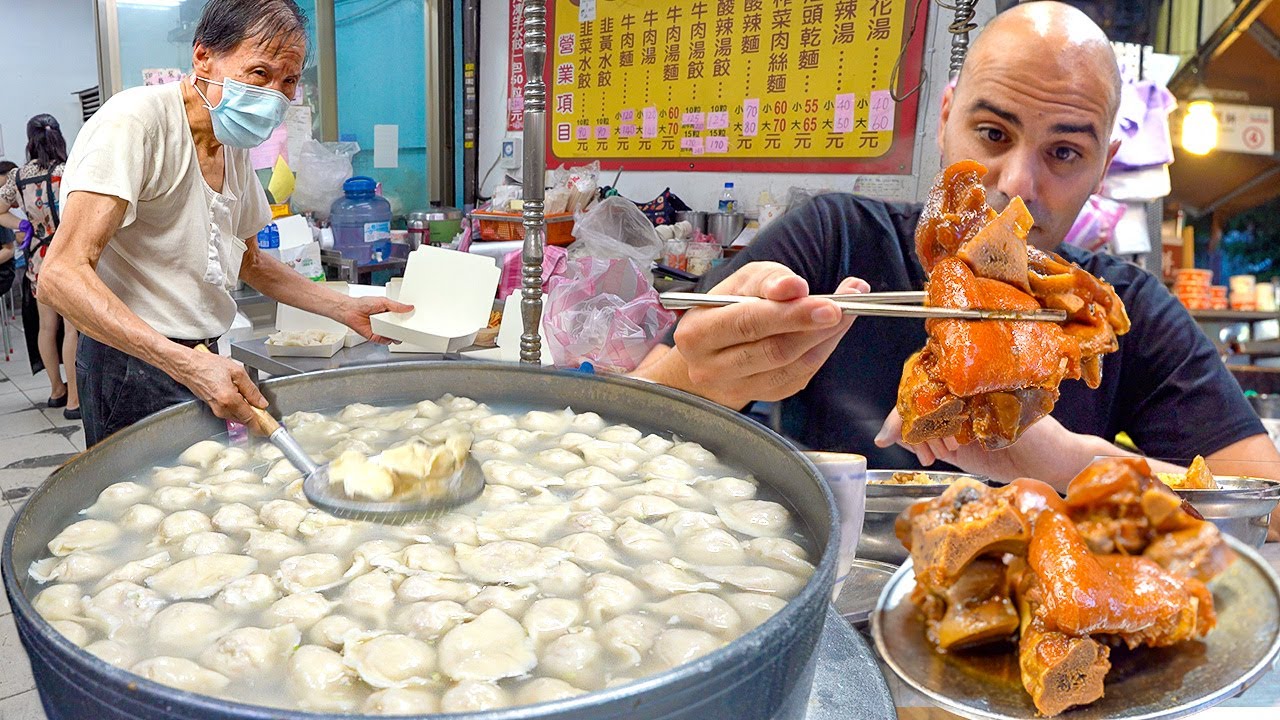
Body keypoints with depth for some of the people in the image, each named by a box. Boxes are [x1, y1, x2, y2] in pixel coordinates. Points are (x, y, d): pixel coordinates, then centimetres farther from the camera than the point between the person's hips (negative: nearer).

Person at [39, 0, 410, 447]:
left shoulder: (234, 147, 8)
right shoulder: (136, 121, -18)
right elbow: (61, 274, -26)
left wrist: (347, 309, 9)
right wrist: (186, 364, -36)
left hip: (201, 362, 8)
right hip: (135, 363, -8)